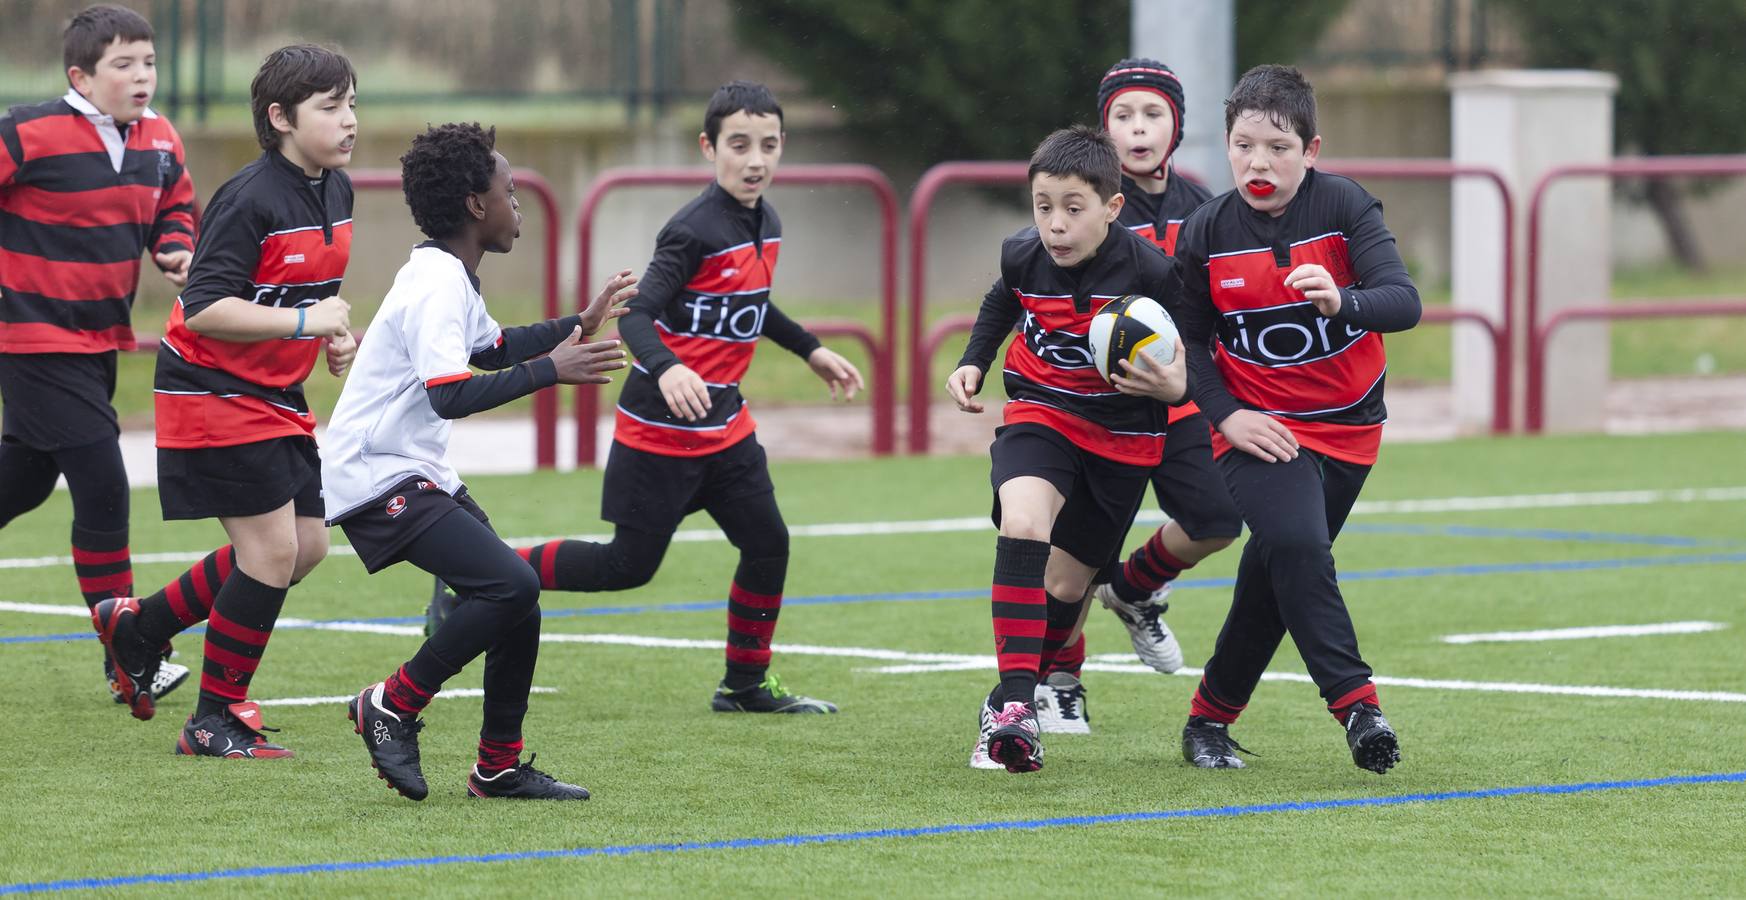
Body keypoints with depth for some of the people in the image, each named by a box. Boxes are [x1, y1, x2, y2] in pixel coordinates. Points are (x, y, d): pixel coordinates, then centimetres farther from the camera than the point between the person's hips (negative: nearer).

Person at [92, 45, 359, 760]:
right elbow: (205, 308, -26)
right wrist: (302, 321, -29)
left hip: (276, 395, 9)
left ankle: (139, 625, 24)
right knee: (274, 547, -10)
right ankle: (216, 719, 3)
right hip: (213, 391, -9)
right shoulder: (250, 200, -21)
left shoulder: (336, 192, 6)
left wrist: (337, 338, 7)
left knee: (306, 545, 9)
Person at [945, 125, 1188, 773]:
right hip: (1039, 411, 1)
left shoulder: (1151, 272, -21)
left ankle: (1009, 704, 35)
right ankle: (1015, 703, -32)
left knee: (1064, 584, 10)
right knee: (1023, 524, -29)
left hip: (1122, 434, -1)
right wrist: (972, 365, 5)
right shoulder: (1023, 257, -10)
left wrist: (1171, 385, -32)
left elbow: (1186, 363, -11)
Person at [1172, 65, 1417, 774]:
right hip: (1261, 425, -1)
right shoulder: (1206, 231, -9)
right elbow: (1188, 341, 2)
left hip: (1347, 424, 1)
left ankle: (1212, 715, 25)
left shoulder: (1345, 207, -13)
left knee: (1274, 578, 8)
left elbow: (1404, 303, -23)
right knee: (1296, 545, -26)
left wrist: (1344, 301, -44)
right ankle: (1355, 702, -24)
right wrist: (1226, 415, -12)